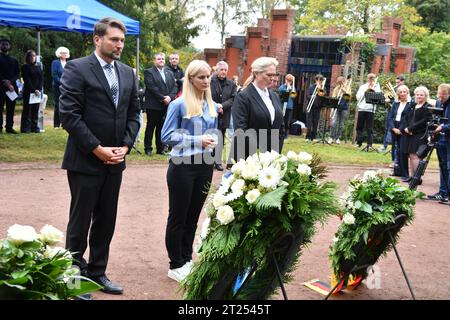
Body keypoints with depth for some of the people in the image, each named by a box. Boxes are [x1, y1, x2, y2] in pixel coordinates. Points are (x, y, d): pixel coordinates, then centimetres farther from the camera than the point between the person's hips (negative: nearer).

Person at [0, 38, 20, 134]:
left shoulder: (14, 60, 18)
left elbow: (18, 74, 9)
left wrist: (10, 81, -8)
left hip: (12, 86, 3)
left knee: (11, 108, 3)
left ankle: (9, 127, 7)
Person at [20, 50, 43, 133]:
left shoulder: (38, 67, 15)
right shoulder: (25, 67, 0)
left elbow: (41, 79, 8)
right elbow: (27, 80, -8)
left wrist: (39, 89, -6)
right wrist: (33, 90, -15)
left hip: (38, 91, 4)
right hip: (28, 91, -4)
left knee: (36, 110, 4)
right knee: (27, 109, -2)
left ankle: (34, 127, 9)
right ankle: (26, 128, 0)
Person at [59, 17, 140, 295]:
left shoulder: (128, 73, 11)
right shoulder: (77, 69, -8)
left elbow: (134, 113, 12)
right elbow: (69, 114, -14)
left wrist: (125, 146, -2)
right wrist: (97, 149, -15)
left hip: (115, 161, 6)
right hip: (85, 160, -6)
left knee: (106, 222, 13)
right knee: (80, 222, 4)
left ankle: (97, 272, 26)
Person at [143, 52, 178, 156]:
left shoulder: (169, 73, 17)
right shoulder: (149, 72, -2)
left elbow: (175, 86, 9)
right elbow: (152, 87, -12)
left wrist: (170, 97, -8)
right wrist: (163, 98, -15)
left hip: (167, 105, 5)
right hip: (153, 105, -4)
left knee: (161, 127, 8)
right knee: (150, 127, 3)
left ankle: (160, 148, 14)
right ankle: (148, 148, 10)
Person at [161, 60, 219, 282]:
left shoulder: (213, 106, 10)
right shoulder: (179, 104, -9)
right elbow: (167, 136, -12)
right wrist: (197, 140, -19)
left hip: (204, 166, 6)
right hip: (182, 165, -6)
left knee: (193, 216, 14)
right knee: (178, 217, 5)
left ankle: (187, 260, 27)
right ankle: (176, 266, 15)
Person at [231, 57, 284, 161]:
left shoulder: (275, 96, 13)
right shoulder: (243, 97, -7)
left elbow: (281, 127, 16)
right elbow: (240, 131, -14)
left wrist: (277, 153, 6)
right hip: (250, 158, -5)